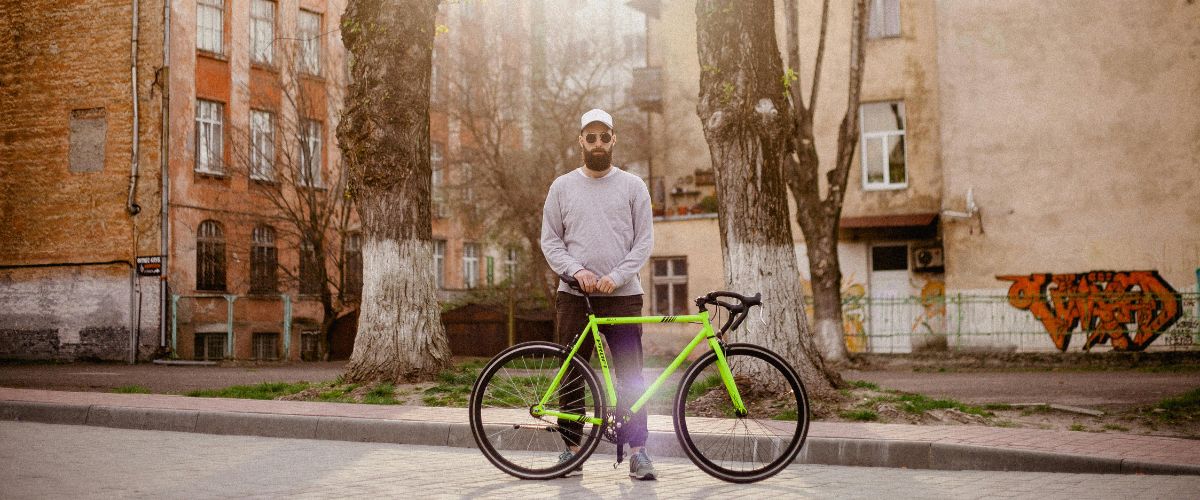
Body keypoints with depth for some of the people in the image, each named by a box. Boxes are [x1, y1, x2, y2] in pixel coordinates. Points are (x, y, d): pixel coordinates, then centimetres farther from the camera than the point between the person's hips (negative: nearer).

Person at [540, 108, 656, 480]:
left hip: (623, 296, -1)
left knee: (631, 376, -1)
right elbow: (550, 240, 6)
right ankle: (572, 446, 16)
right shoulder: (562, 186, 9)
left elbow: (644, 240, 2)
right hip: (574, 296, 1)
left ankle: (637, 450, 5)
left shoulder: (632, 186, 7)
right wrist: (576, 270, -10)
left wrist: (616, 276, -11)